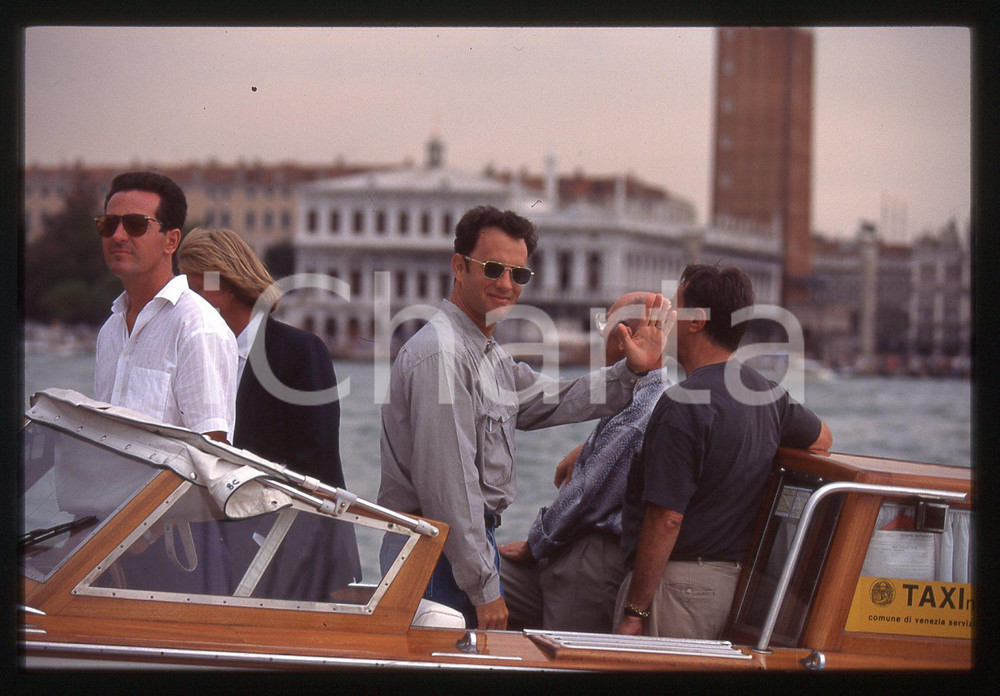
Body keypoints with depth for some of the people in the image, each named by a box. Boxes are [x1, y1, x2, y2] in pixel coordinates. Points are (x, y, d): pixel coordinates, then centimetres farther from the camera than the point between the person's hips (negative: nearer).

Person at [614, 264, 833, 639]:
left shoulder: (682, 404, -18)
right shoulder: (768, 391, 8)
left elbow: (666, 517, -21)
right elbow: (822, 437, 29)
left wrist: (634, 611, -17)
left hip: (677, 581, -9)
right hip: (731, 579, 9)